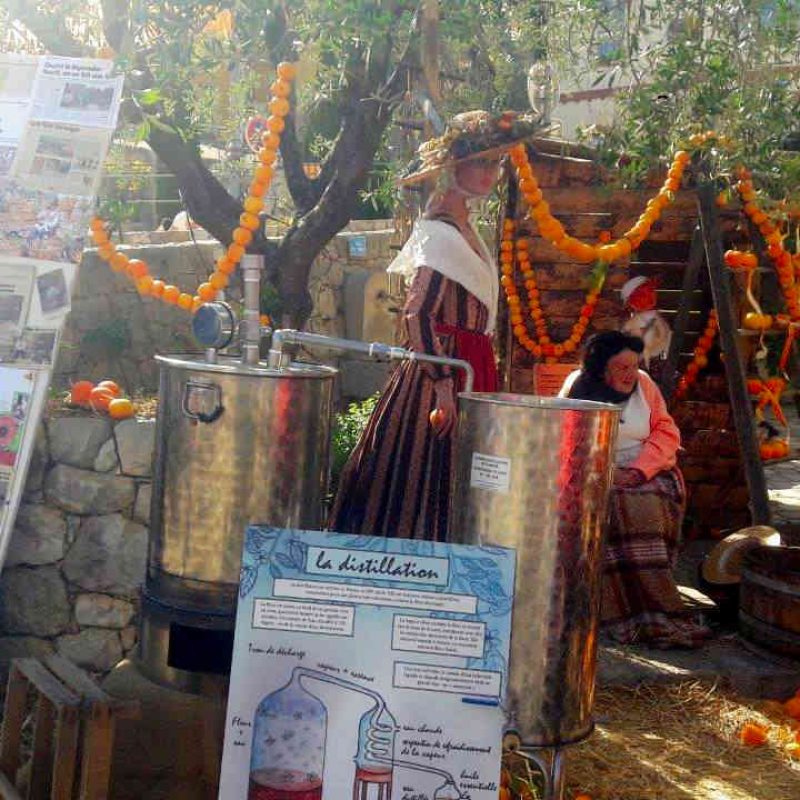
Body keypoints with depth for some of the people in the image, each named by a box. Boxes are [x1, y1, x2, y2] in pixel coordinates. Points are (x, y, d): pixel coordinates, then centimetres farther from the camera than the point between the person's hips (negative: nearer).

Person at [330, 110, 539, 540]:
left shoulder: (459, 223, 13)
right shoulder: (441, 230, -15)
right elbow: (416, 315, -22)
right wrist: (443, 383, -25)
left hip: (465, 370, 9)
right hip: (446, 371, -9)